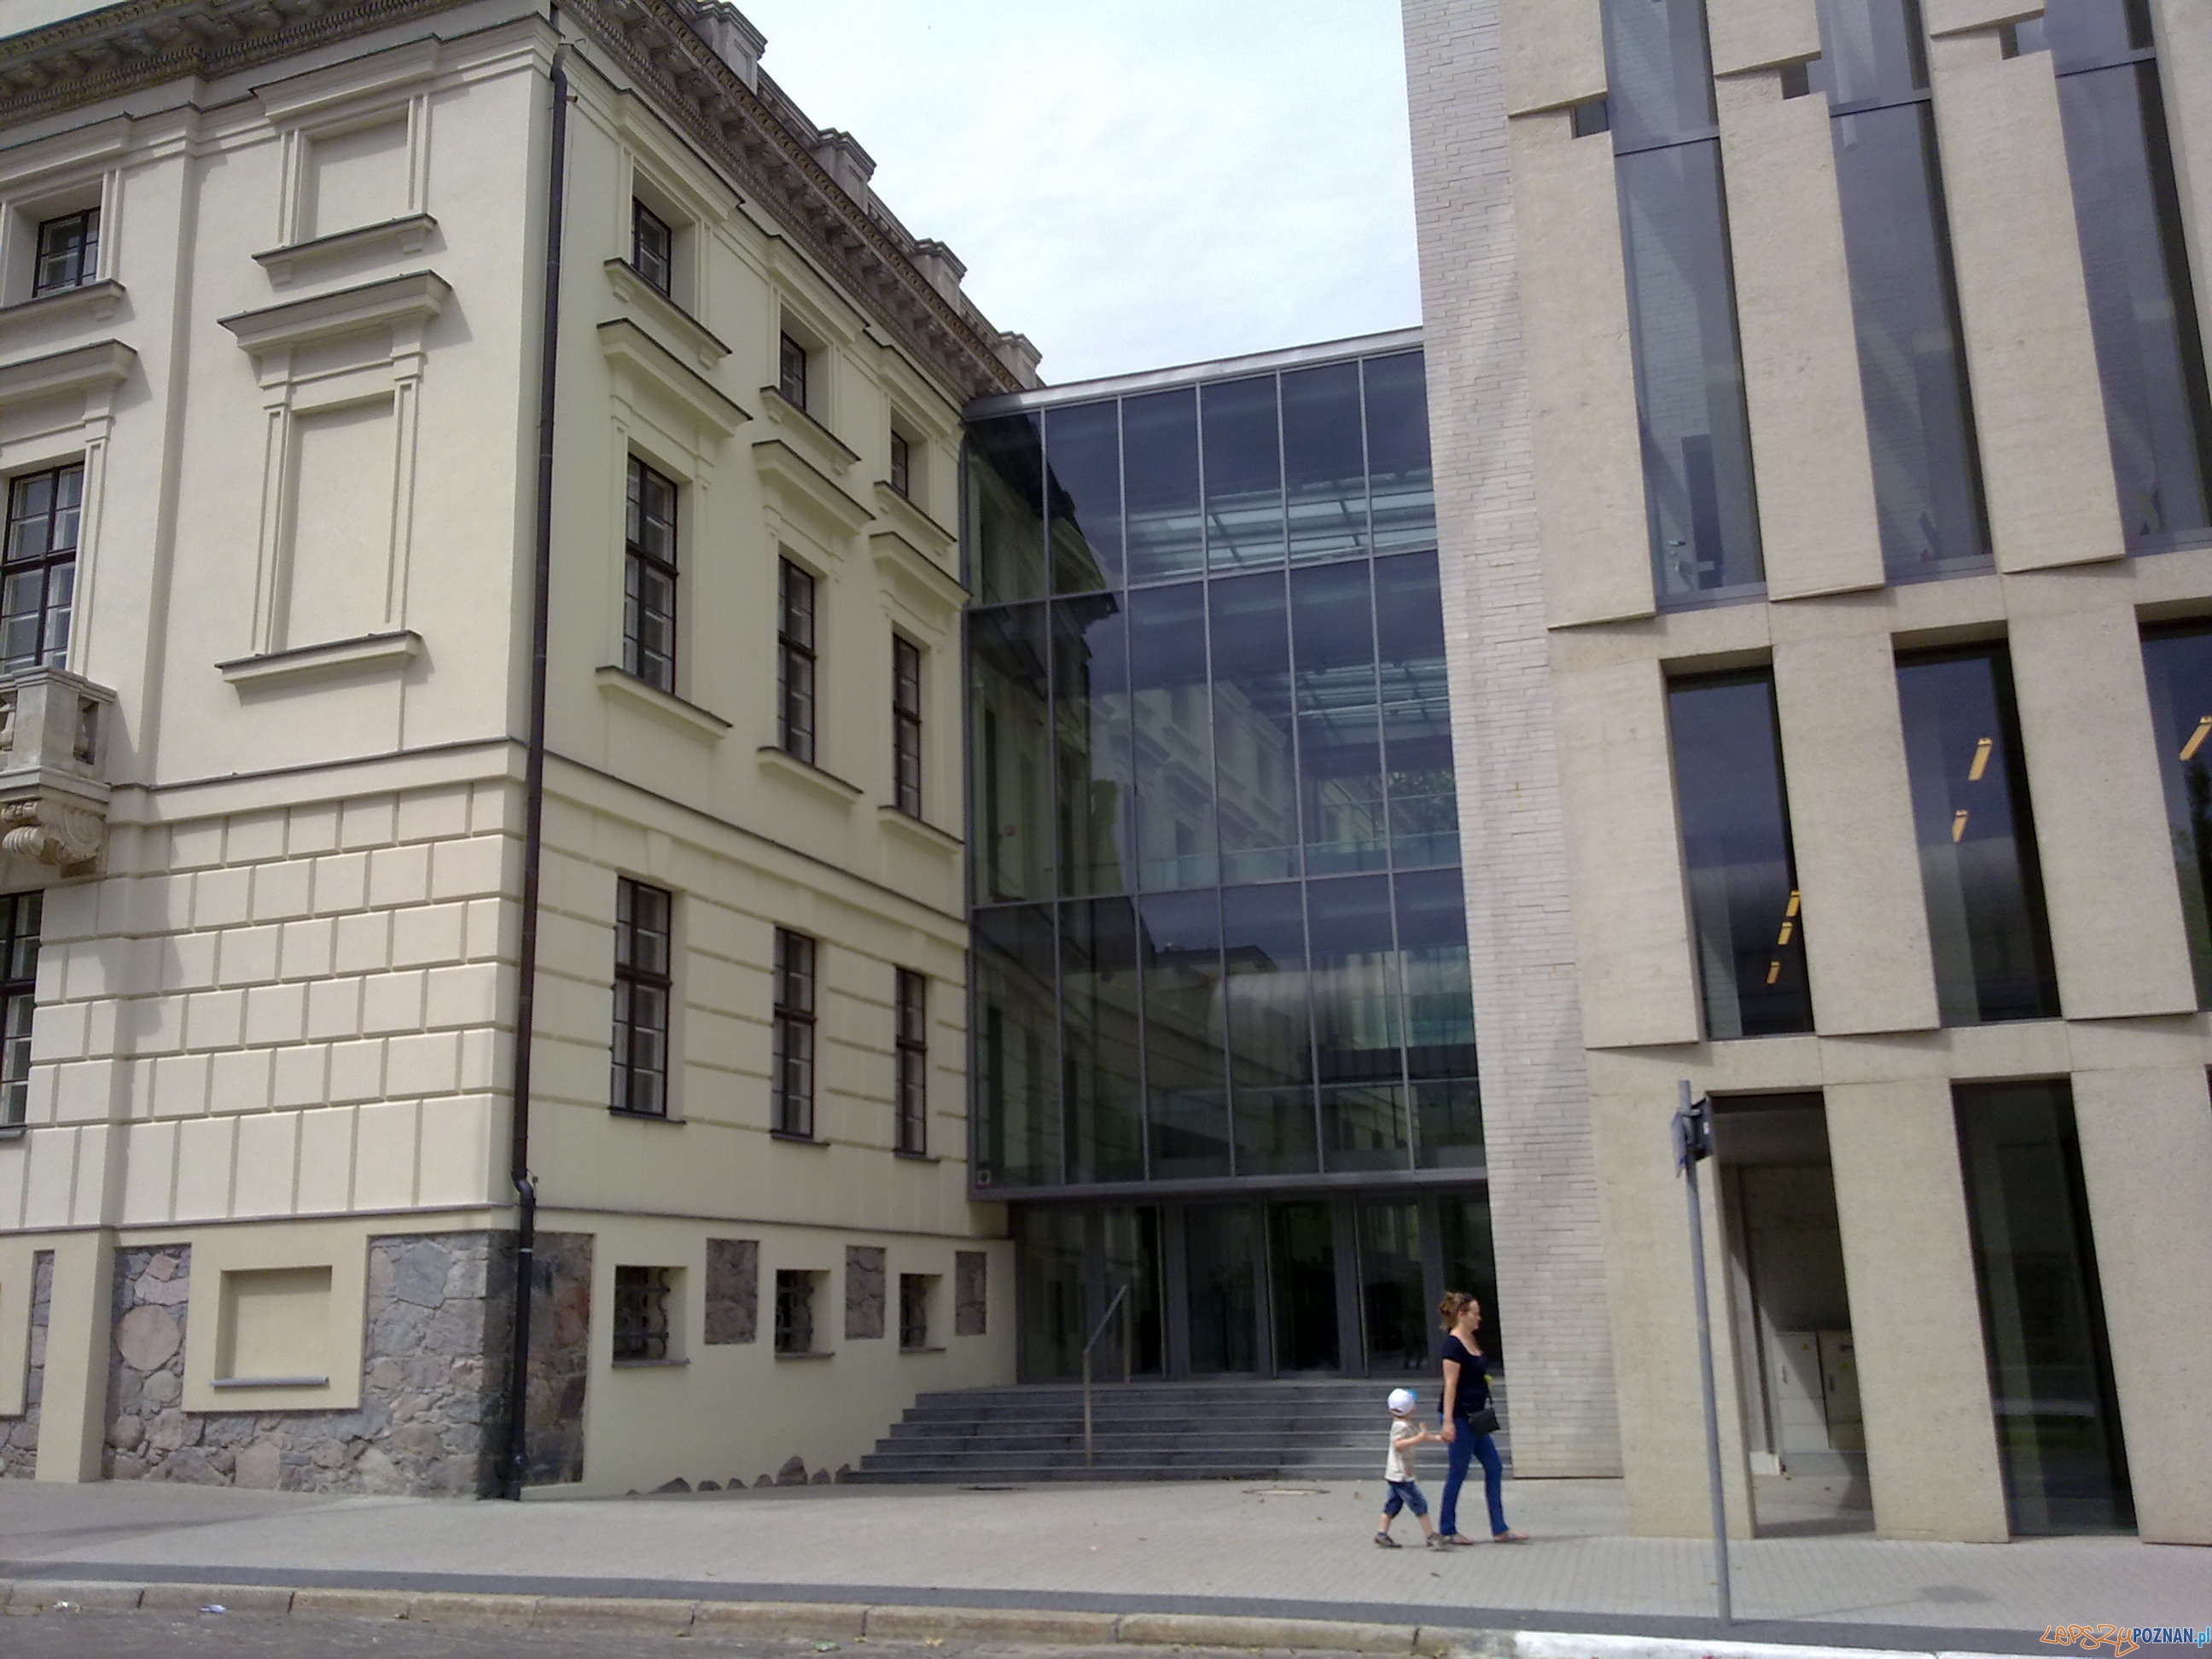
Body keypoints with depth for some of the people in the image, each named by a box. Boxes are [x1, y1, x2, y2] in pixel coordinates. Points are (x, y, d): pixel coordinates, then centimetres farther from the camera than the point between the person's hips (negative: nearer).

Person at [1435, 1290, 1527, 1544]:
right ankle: (1447, 1530, 12)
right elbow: (1450, 1385, -20)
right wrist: (1448, 1423, -22)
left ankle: (1499, 1530, 12)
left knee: (1494, 1468, 8)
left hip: (1474, 1417, 9)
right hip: (1460, 1416, -9)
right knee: (1457, 1474, 0)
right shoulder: (1453, 1344, -16)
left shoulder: (1473, 1340, 11)